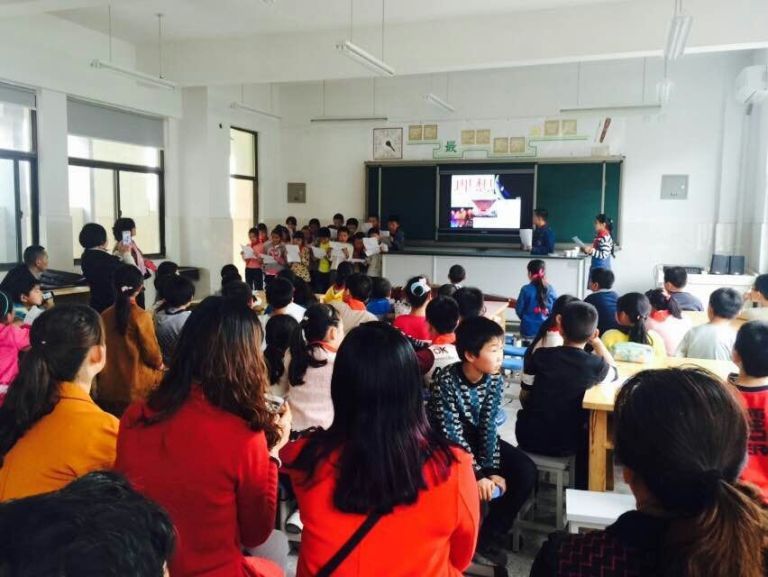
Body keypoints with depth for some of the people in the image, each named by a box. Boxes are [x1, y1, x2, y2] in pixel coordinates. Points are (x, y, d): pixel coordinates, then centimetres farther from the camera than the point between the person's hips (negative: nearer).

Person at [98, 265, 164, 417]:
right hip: (137, 386, -6)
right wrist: (159, 364, 11)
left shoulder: (104, 316, -3)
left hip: (109, 387, 6)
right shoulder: (141, 316, -16)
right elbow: (151, 352, -10)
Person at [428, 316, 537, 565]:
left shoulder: (495, 380, -12)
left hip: (476, 438, 5)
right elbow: (453, 435, -28)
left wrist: (492, 469, -22)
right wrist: (478, 475, -32)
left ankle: (488, 537, 3)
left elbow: (489, 427, -12)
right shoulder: (445, 380, -27)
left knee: (525, 471, -12)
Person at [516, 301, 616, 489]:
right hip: (565, 443, -1)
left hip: (529, 437, 1)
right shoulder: (595, 364, -12)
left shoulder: (540, 356, -10)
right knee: (589, 433, 30)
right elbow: (613, 371, 14)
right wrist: (597, 342, 13)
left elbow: (524, 397, 0)